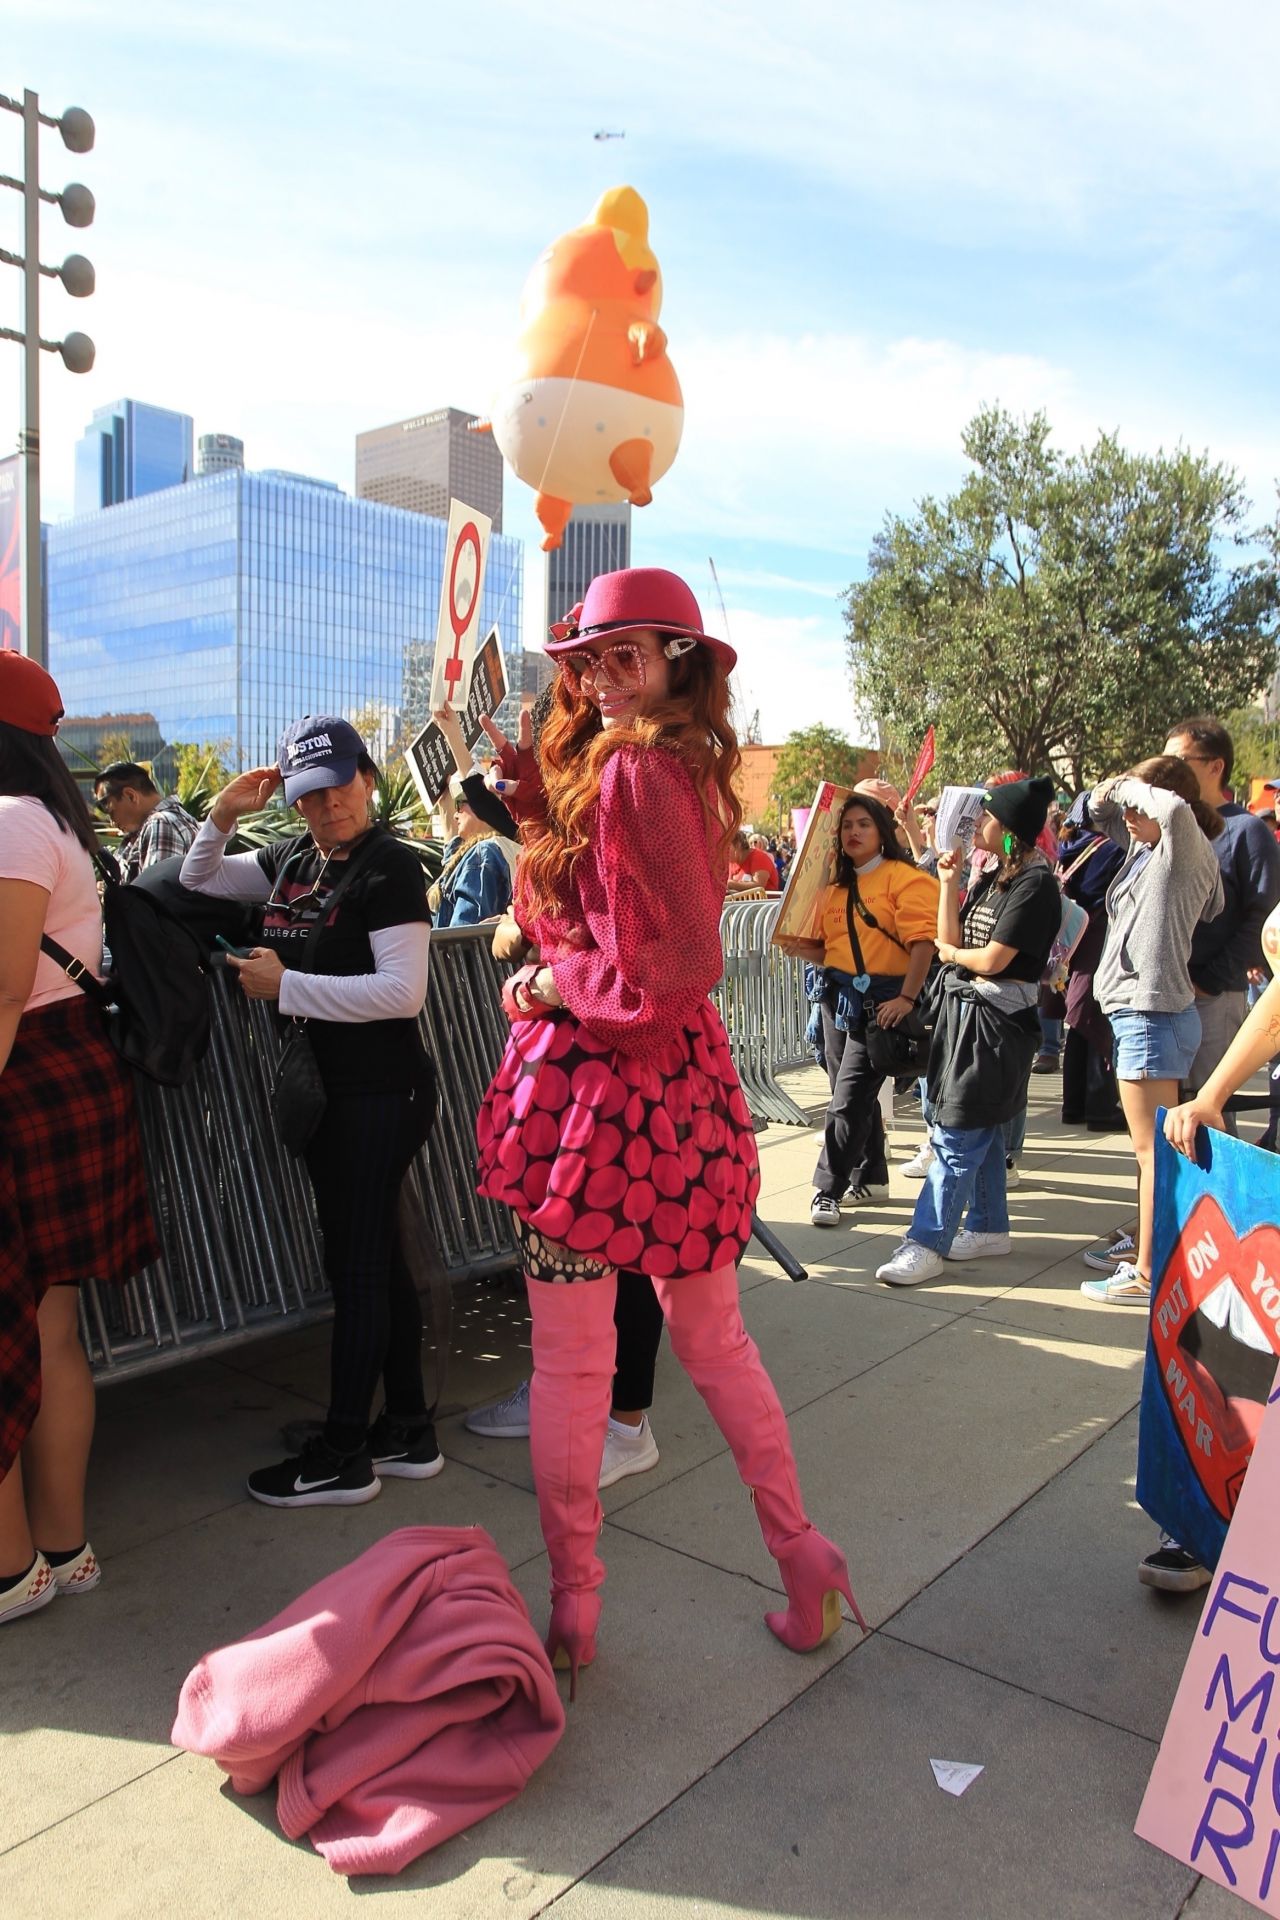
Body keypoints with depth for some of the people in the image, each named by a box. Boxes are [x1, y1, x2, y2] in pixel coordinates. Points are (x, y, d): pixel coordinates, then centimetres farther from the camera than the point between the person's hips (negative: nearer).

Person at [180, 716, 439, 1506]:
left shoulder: (391, 865, -13)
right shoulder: (295, 860, 9)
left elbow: (402, 991, -21)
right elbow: (198, 884, 22)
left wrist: (285, 984, -18)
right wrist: (223, 816, 5)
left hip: (381, 1092, -8)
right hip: (328, 1088, 8)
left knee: (355, 1262, -1)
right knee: (377, 1255, 14)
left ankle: (343, 1456, 12)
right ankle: (409, 1432, 27)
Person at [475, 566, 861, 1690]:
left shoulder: (634, 767, -15)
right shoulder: (689, 764, 12)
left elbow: (683, 960, -21)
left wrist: (551, 980, -9)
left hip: (596, 1076, -9)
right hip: (681, 1076, 9)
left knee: (570, 1358, 6)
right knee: (714, 1336, 21)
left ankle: (573, 1606, 22)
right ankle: (800, 1552, 30)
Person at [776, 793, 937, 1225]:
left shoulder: (904, 878, -8)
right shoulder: (836, 886, 15)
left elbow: (922, 942, -16)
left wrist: (907, 999, -23)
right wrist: (798, 948, -4)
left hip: (880, 999, -7)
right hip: (837, 995, 7)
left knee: (849, 1100, -7)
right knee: (855, 1096, 16)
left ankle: (828, 1189, 2)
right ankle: (868, 1178, 30)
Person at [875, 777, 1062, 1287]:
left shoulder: (1033, 884, -15)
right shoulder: (990, 876, 11)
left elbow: (992, 959, -19)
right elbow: (950, 940, 8)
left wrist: (952, 954, 0)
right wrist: (949, 882, 1)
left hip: (996, 1020, -9)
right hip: (964, 1010, 9)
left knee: (956, 1136, -8)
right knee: (980, 1131, 16)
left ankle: (927, 1243, -4)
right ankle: (988, 1228, 28)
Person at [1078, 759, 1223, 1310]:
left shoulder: (1185, 849, -12)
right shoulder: (1145, 847, 12)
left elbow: (1174, 808, -33)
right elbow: (1101, 811, 28)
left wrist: (1128, 787, -16)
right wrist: (1106, 796, 7)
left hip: (1152, 1014, -10)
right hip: (1138, 1010, 10)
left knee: (1153, 1150, -4)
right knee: (1150, 1148, 18)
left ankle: (1150, 1276, 2)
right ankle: (1146, 1247, 30)